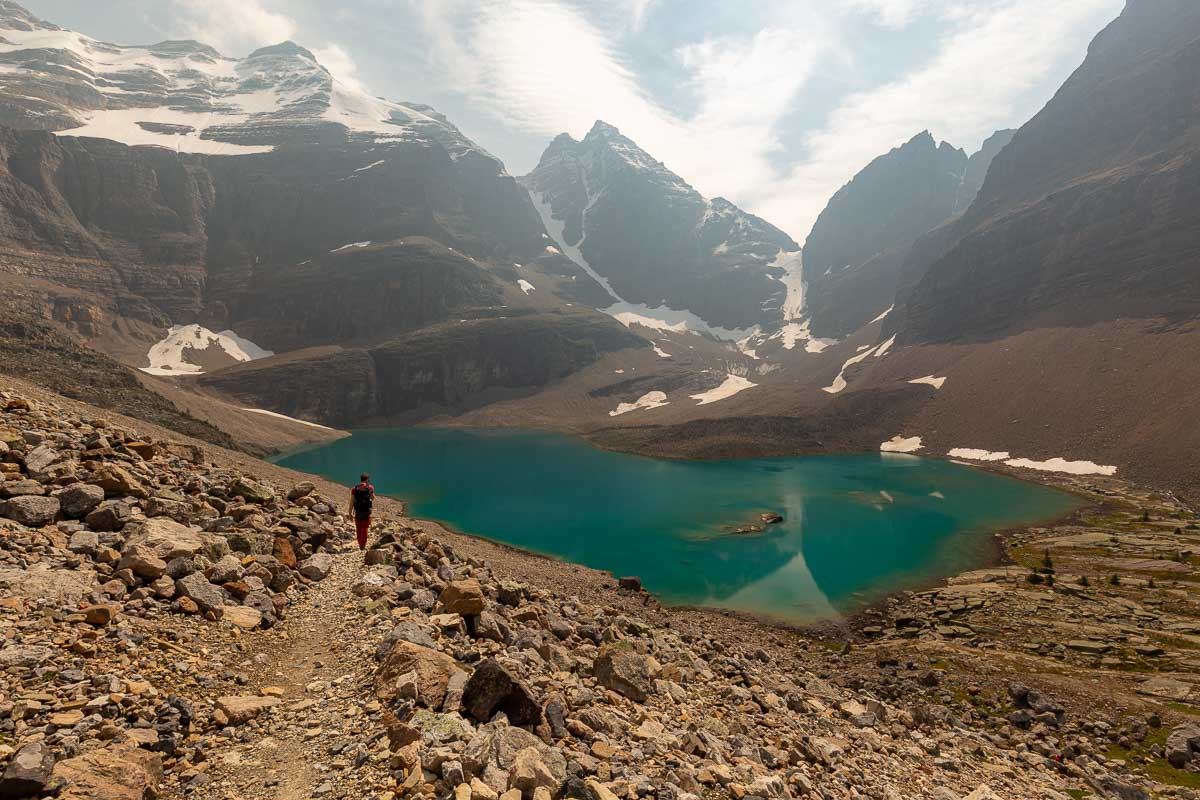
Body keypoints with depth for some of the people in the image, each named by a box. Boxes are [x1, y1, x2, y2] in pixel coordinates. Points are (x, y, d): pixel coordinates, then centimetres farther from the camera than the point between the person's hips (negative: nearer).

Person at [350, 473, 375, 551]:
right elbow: (373, 498, 15)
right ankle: (363, 546, 2)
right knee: (365, 529, 5)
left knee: (358, 529, 15)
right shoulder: (370, 488, -2)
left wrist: (350, 513, 1)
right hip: (366, 512, -2)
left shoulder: (354, 489, -1)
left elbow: (351, 502, -4)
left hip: (357, 512, 2)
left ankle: (360, 545, 24)